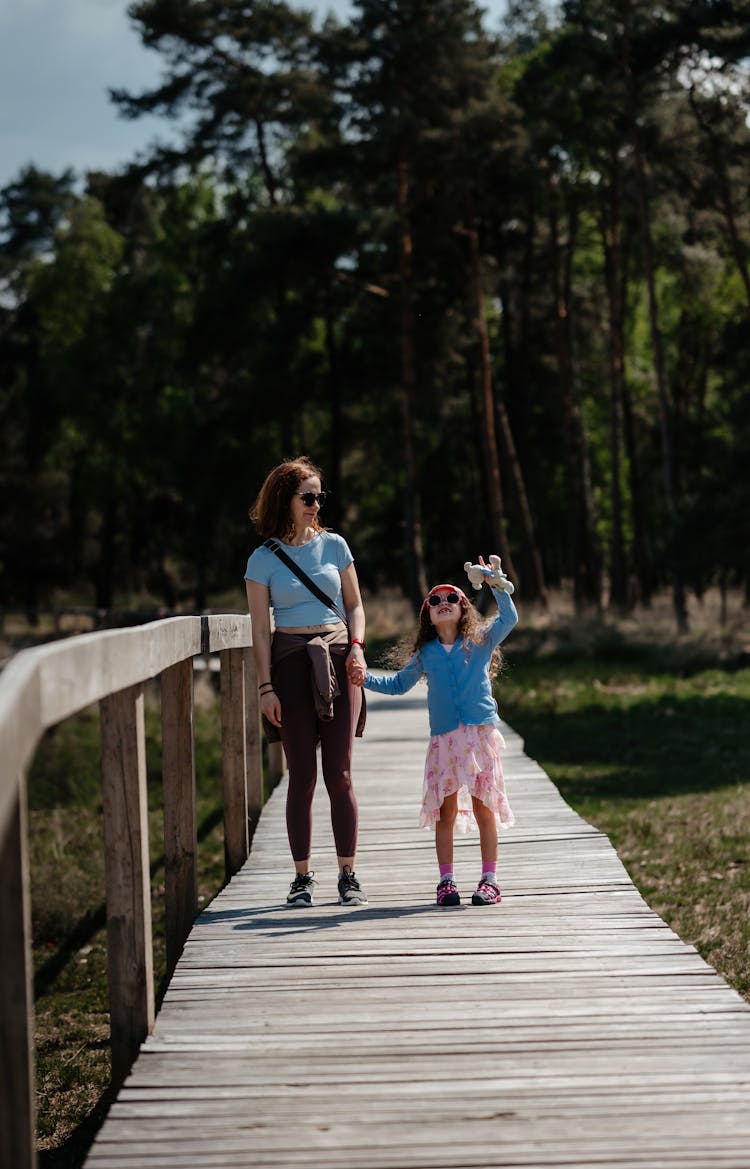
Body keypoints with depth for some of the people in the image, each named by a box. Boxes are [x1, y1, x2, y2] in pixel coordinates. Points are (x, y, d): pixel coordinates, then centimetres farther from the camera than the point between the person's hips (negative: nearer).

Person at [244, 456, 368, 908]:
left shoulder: (334, 545, 8)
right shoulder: (264, 560, 2)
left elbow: (354, 604, 13)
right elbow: (261, 629, 1)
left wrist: (357, 647, -4)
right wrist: (266, 687, -5)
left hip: (337, 661, 1)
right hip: (291, 663, -1)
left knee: (339, 773, -2)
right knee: (302, 775, 0)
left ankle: (348, 874, 4)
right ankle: (303, 876, 8)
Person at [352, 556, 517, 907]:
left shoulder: (481, 641, 7)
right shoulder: (425, 655, 13)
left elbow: (509, 619, -3)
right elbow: (399, 684, 25)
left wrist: (498, 585, -12)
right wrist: (367, 679, 13)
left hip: (480, 733, -2)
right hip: (443, 739, 2)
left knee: (484, 807, 0)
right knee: (446, 811, 1)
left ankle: (489, 879, 5)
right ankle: (446, 881, 8)